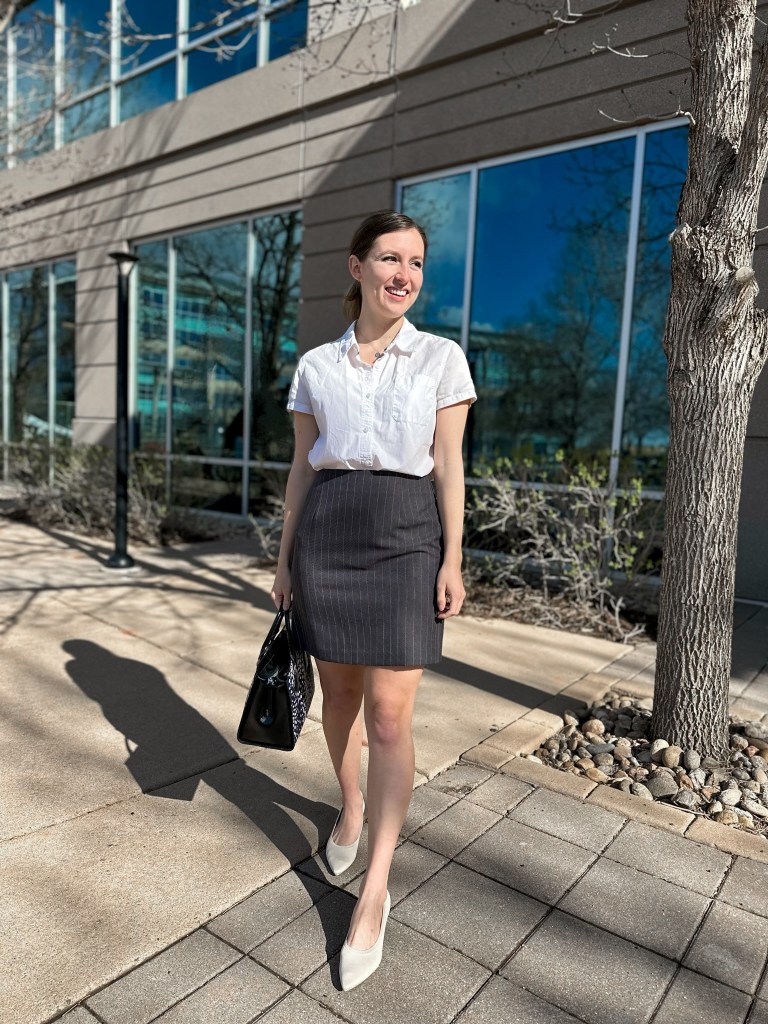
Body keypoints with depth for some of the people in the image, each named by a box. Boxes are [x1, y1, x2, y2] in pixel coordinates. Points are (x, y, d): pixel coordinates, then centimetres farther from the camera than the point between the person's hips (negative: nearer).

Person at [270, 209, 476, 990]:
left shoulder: (442, 357, 3)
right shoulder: (315, 365, 8)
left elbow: (449, 465, 1)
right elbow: (301, 468, 10)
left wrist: (452, 560, -5)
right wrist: (285, 558, 9)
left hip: (406, 538, -2)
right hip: (326, 536, 3)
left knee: (389, 716, -4)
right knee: (339, 693, 15)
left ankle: (374, 893, 10)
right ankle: (351, 807, 44)